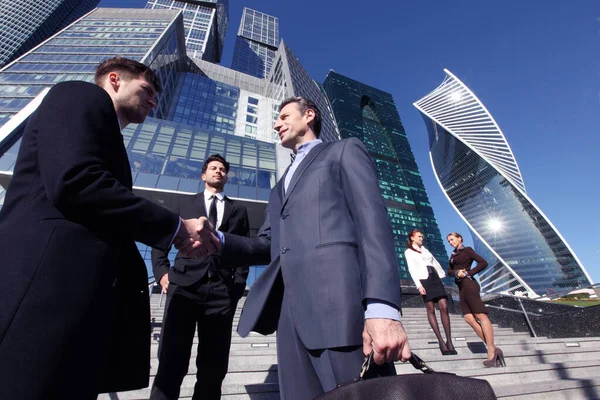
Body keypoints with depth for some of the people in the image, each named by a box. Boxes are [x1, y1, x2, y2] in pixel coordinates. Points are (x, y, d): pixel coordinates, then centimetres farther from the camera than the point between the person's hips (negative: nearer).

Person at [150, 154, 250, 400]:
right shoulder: (185, 203, 19)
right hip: (185, 283, 0)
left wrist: (239, 282, 0)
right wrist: (162, 271, 2)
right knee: (171, 360, -3)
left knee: (214, 365, 6)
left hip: (222, 290, 1)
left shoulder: (238, 210, 19)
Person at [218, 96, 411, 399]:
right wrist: (217, 239, 2)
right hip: (290, 308, 6)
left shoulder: (345, 151, 10)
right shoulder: (282, 185, 29)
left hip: (340, 302, -5)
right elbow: (266, 246, 21)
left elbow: (372, 219, -5)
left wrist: (382, 307, -18)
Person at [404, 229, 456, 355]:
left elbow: (435, 262, 28)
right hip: (424, 280, -5)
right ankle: (441, 341, -2)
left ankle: (449, 341, -4)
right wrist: (418, 285, -14)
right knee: (431, 310, -5)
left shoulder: (425, 249, 25)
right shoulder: (408, 252, 7)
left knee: (444, 307, -8)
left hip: (435, 278, 5)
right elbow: (412, 269, -3)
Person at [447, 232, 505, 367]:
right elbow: (449, 270, 15)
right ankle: (493, 349, 2)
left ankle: (492, 352, -10)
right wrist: (456, 272, -6)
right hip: (461, 288, 8)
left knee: (481, 315, -10)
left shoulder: (467, 250, 1)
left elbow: (483, 263, -6)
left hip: (468, 284, -8)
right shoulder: (453, 255, 21)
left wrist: (469, 273, -12)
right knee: (469, 318, -1)